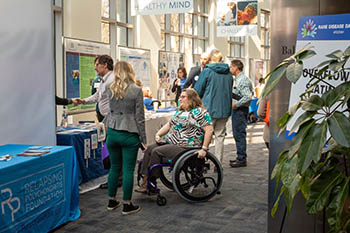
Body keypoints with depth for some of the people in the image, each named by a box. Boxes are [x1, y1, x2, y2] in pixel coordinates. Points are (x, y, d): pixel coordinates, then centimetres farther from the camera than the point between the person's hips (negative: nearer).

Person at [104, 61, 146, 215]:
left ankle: (111, 201, 25)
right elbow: (139, 117, -8)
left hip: (112, 133, 5)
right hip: (129, 134, -4)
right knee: (128, 169, 3)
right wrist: (143, 138, -3)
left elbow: (109, 112, 10)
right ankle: (127, 205, 10)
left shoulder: (110, 90, 3)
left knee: (114, 167, 15)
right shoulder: (136, 91, -10)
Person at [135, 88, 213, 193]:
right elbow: (169, 125, 23)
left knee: (156, 152, -21)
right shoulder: (179, 111, 19)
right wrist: (158, 134, 6)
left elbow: (209, 130, -17)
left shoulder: (199, 112, -9)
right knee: (149, 149, -7)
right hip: (171, 143, 9)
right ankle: (145, 181, -9)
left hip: (185, 147, -9)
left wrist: (204, 149, -22)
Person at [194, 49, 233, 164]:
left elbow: (198, 91, -2)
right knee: (220, 136, 10)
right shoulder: (228, 73, 6)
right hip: (224, 109, 4)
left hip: (209, 108, -4)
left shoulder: (207, 71, -8)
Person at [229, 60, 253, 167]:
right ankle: (240, 158, 23)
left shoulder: (243, 80, -16)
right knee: (237, 134, 14)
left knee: (239, 134, -6)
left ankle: (242, 160, 0)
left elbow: (248, 97, -24)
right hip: (236, 110, 10)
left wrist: (236, 104, -18)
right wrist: (234, 104, 15)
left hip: (240, 110, -10)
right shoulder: (237, 79, 16)